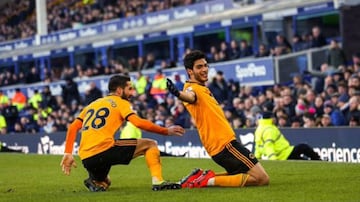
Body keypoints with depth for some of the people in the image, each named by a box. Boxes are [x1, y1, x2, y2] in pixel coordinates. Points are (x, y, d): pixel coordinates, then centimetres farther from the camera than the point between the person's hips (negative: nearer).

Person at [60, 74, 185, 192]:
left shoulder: (93, 104, 26)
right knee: (150, 144, 6)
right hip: (104, 150, -6)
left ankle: (95, 182, 1)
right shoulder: (120, 102, 8)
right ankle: (158, 182, -12)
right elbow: (138, 123, -9)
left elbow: (73, 128, 18)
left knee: (103, 183, 35)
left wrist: (68, 153, 16)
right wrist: (167, 131, -2)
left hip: (86, 159, 6)